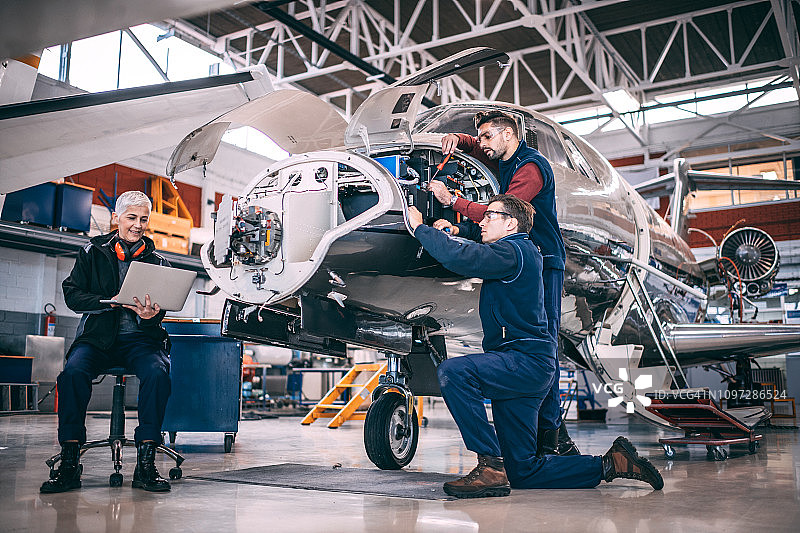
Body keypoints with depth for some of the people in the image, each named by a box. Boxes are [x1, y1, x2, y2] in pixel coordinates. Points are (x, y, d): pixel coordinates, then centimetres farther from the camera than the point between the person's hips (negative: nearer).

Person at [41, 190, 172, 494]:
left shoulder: (156, 262, 13)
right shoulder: (93, 253, 12)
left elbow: (160, 307, 6)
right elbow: (72, 294, 3)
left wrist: (150, 314, -20)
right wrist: (112, 301, -13)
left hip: (140, 338, 0)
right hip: (98, 337, 0)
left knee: (157, 372, -33)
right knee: (74, 371, -32)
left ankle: (145, 464, -28)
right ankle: (69, 463, -23)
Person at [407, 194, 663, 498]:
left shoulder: (512, 251, -11)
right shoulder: (520, 252, 21)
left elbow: (462, 258, -25)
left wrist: (420, 227, -14)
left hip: (528, 360, -10)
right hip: (527, 370, 10)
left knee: (453, 371, -29)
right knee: (522, 472, 10)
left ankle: (490, 468, -27)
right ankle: (610, 463, 19)